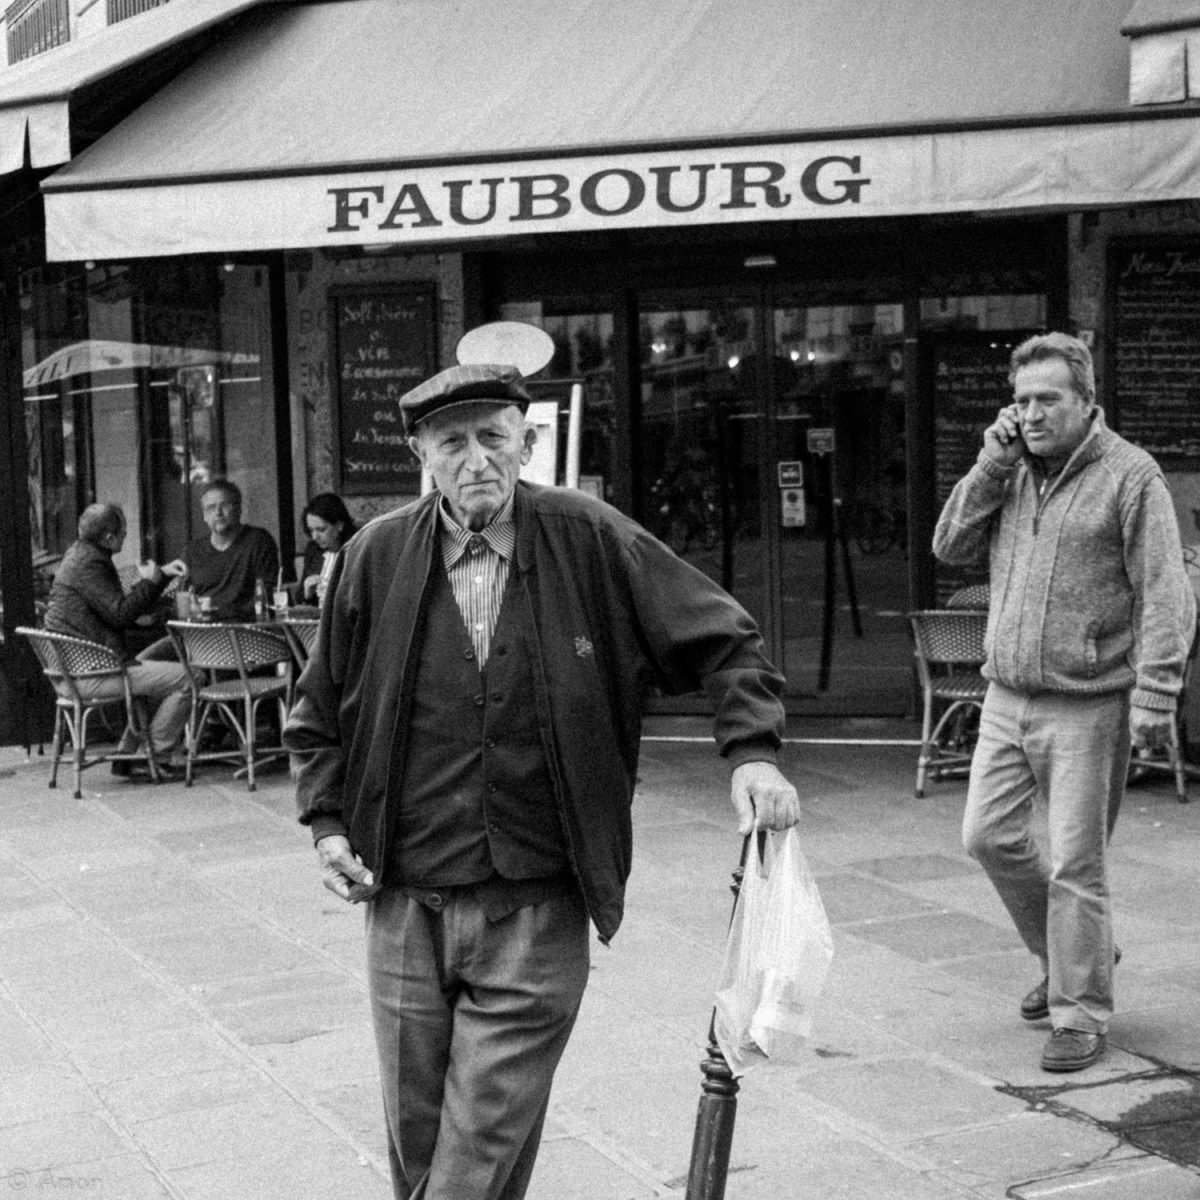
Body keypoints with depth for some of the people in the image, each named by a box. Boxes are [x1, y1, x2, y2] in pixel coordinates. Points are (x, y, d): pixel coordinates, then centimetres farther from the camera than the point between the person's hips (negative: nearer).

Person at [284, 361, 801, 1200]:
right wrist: (328, 820, 4)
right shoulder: (378, 557, 1)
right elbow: (320, 712, 15)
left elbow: (724, 641, 2)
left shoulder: (591, 541, -4)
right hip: (405, 905, 3)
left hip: (537, 915, -2)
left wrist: (753, 750, -12)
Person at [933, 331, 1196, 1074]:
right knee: (990, 836, 9)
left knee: (1075, 865, -2)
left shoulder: (1129, 475, -9)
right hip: (1008, 697, 6)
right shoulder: (1012, 473, 10)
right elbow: (951, 547, 6)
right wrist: (991, 466, -4)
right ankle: (1075, 954, 32)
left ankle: (1081, 1015, 12)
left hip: (1088, 705, -6)